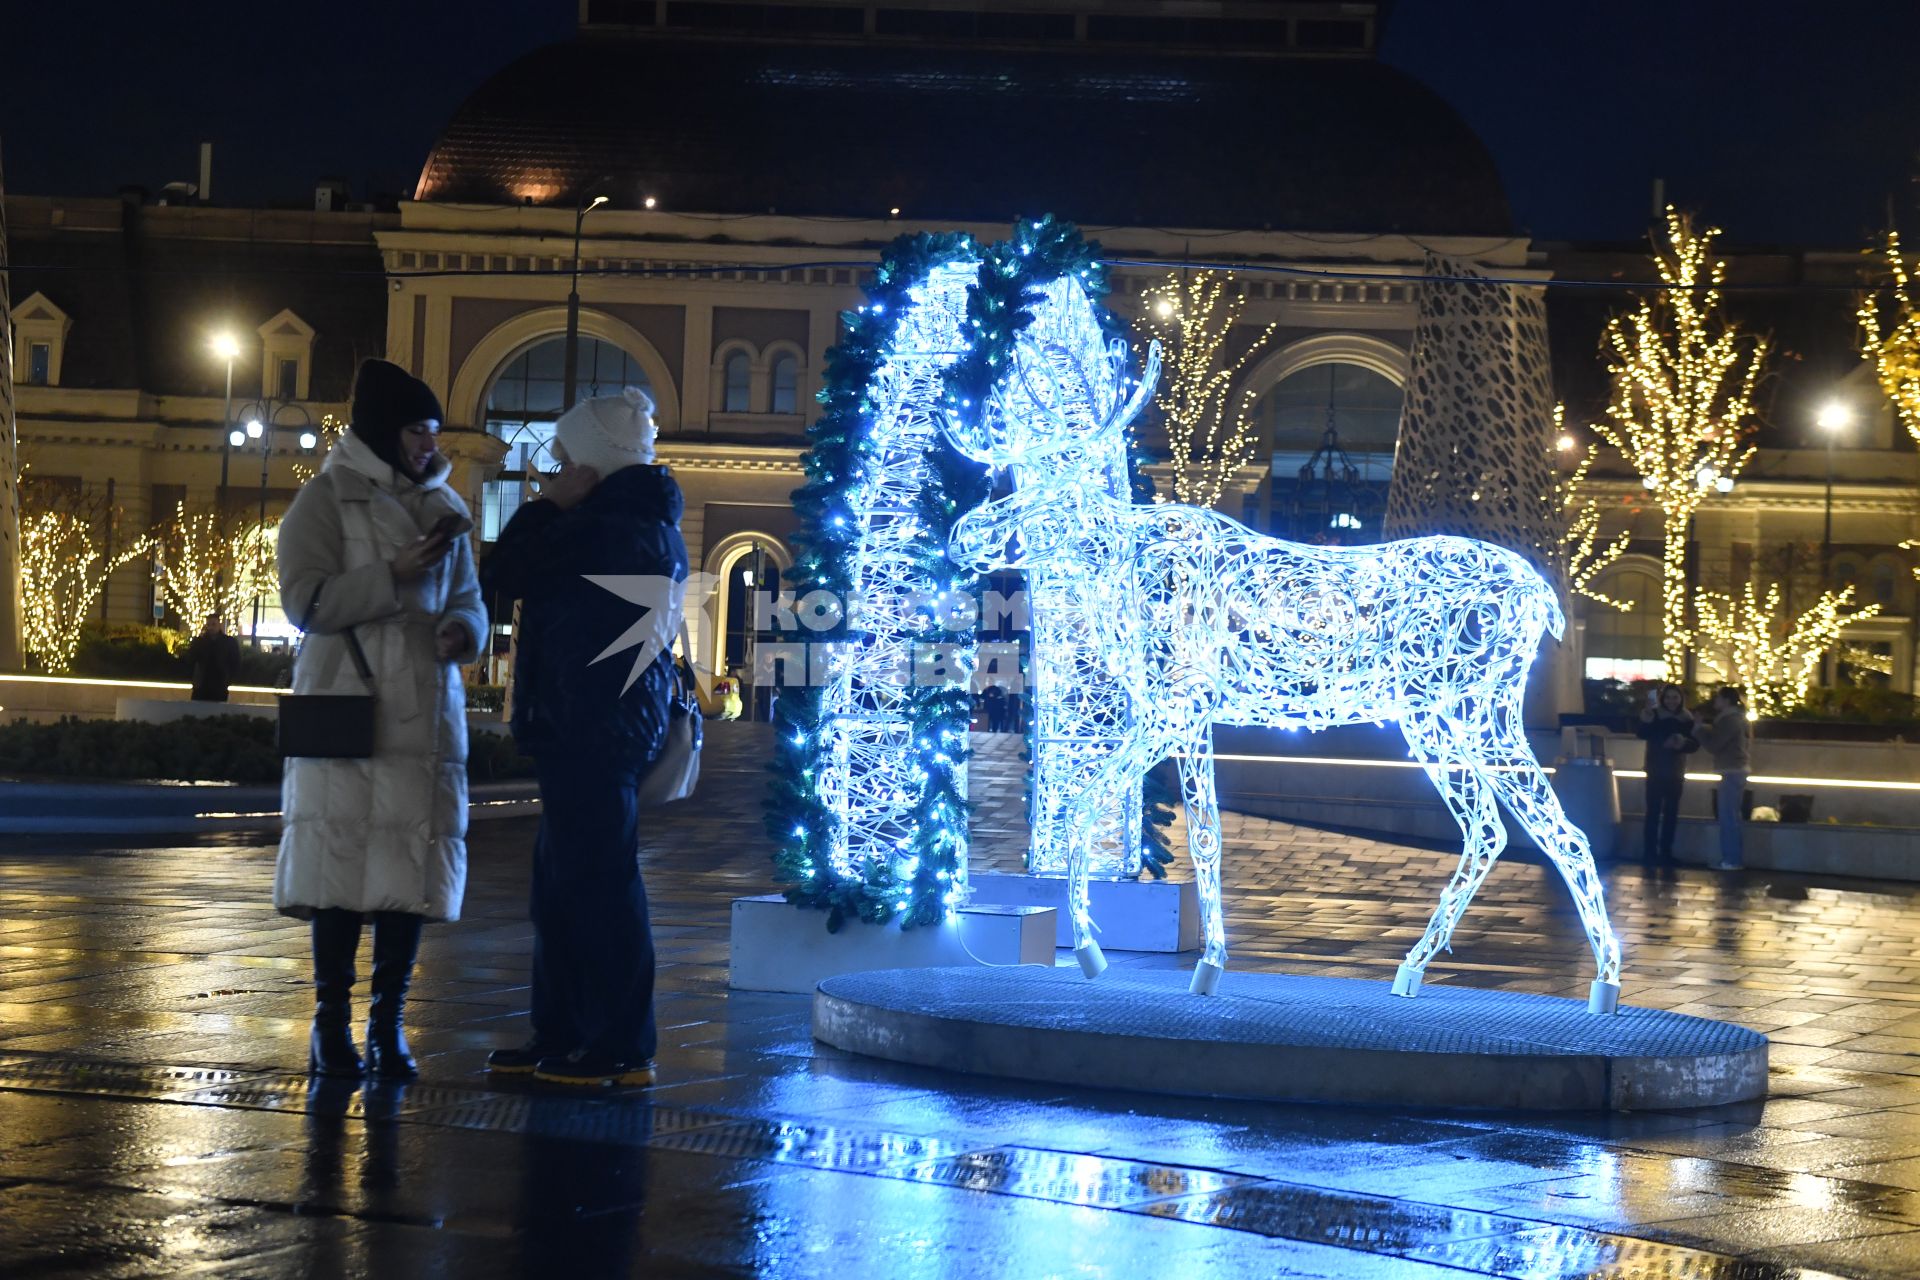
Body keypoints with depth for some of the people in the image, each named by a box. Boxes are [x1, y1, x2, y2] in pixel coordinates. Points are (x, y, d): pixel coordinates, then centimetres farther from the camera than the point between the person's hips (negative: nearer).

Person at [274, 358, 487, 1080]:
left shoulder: (442, 507, 15)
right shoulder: (327, 499, 1)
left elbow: (467, 600, 20)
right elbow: (304, 599, -8)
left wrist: (463, 632, -4)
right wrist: (394, 574, -17)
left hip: (424, 715, 4)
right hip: (346, 708, -4)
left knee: (410, 867, 1)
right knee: (342, 861, -5)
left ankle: (388, 1026, 7)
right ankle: (331, 1022, 3)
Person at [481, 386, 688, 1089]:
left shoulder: (599, 524, -17)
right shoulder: (654, 522, 15)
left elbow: (506, 577, -9)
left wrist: (544, 506, -1)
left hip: (588, 726, -10)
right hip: (625, 720, 10)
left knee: (595, 880, -7)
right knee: (564, 880, 15)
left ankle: (623, 1049, -4)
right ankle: (560, 1034, 21)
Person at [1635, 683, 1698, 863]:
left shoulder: (1687, 719, 1)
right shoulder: (1654, 716, -7)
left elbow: (1695, 744, 2)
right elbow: (1643, 734, -23)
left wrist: (1684, 742, -19)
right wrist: (1646, 720, -41)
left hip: (1675, 772, 3)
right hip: (1655, 771, -3)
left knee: (1671, 812, 7)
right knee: (1653, 811, -7)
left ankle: (1666, 851, 13)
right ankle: (1649, 852, -5)